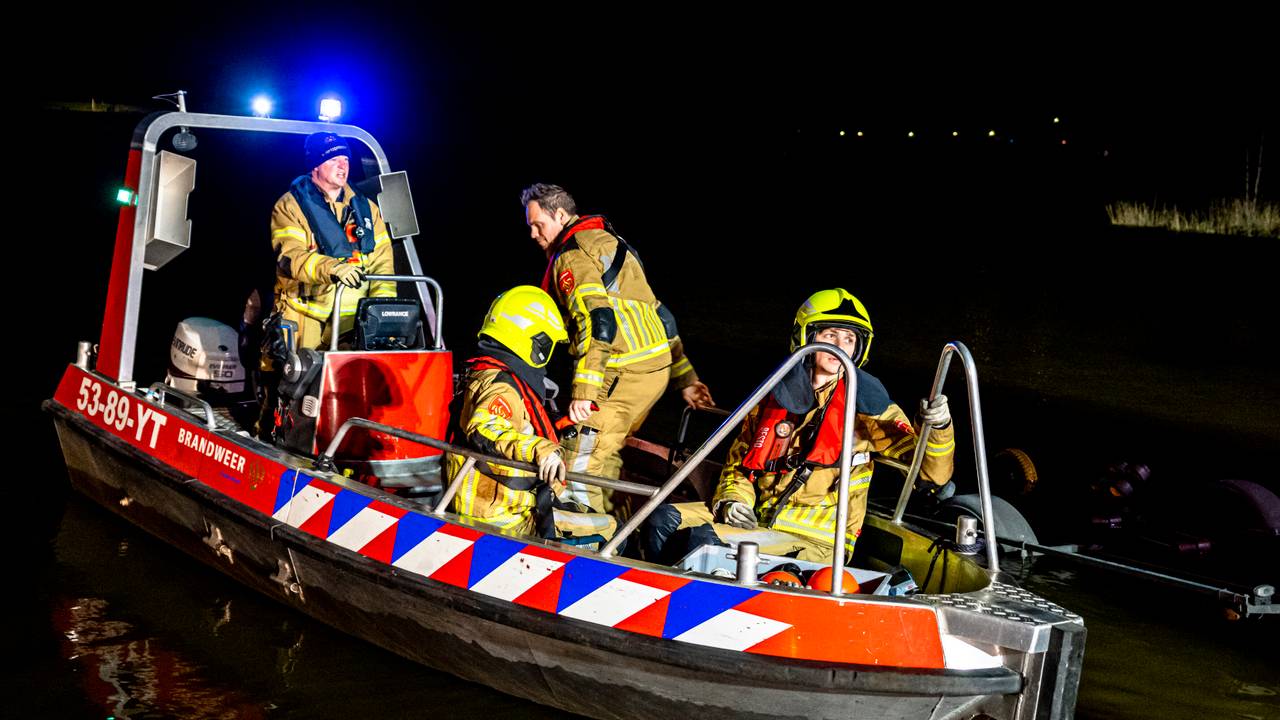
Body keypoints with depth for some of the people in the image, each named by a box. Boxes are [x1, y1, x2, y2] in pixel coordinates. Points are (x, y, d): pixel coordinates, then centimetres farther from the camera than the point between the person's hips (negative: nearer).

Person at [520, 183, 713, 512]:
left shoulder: (571, 256, -7)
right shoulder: (608, 242, 24)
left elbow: (597, 321, -23)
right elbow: (657, 312, 24)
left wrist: (584, 392, -27)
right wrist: (685, 377, 24)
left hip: (626, 372, -10)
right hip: (660, 365, 10)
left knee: (581, 462, -6)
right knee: (605, 455, 18)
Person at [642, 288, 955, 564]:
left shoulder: (867, 406, 1)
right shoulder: (775, 398, 13)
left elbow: (931, 474, -4)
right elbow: (738, 462, 23)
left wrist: (938, 428, -24)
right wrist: (734, 499, 1)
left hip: (812, 542, -5)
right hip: (755, 518, 6)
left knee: (703, 540, -30)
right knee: (663, 519, -10)